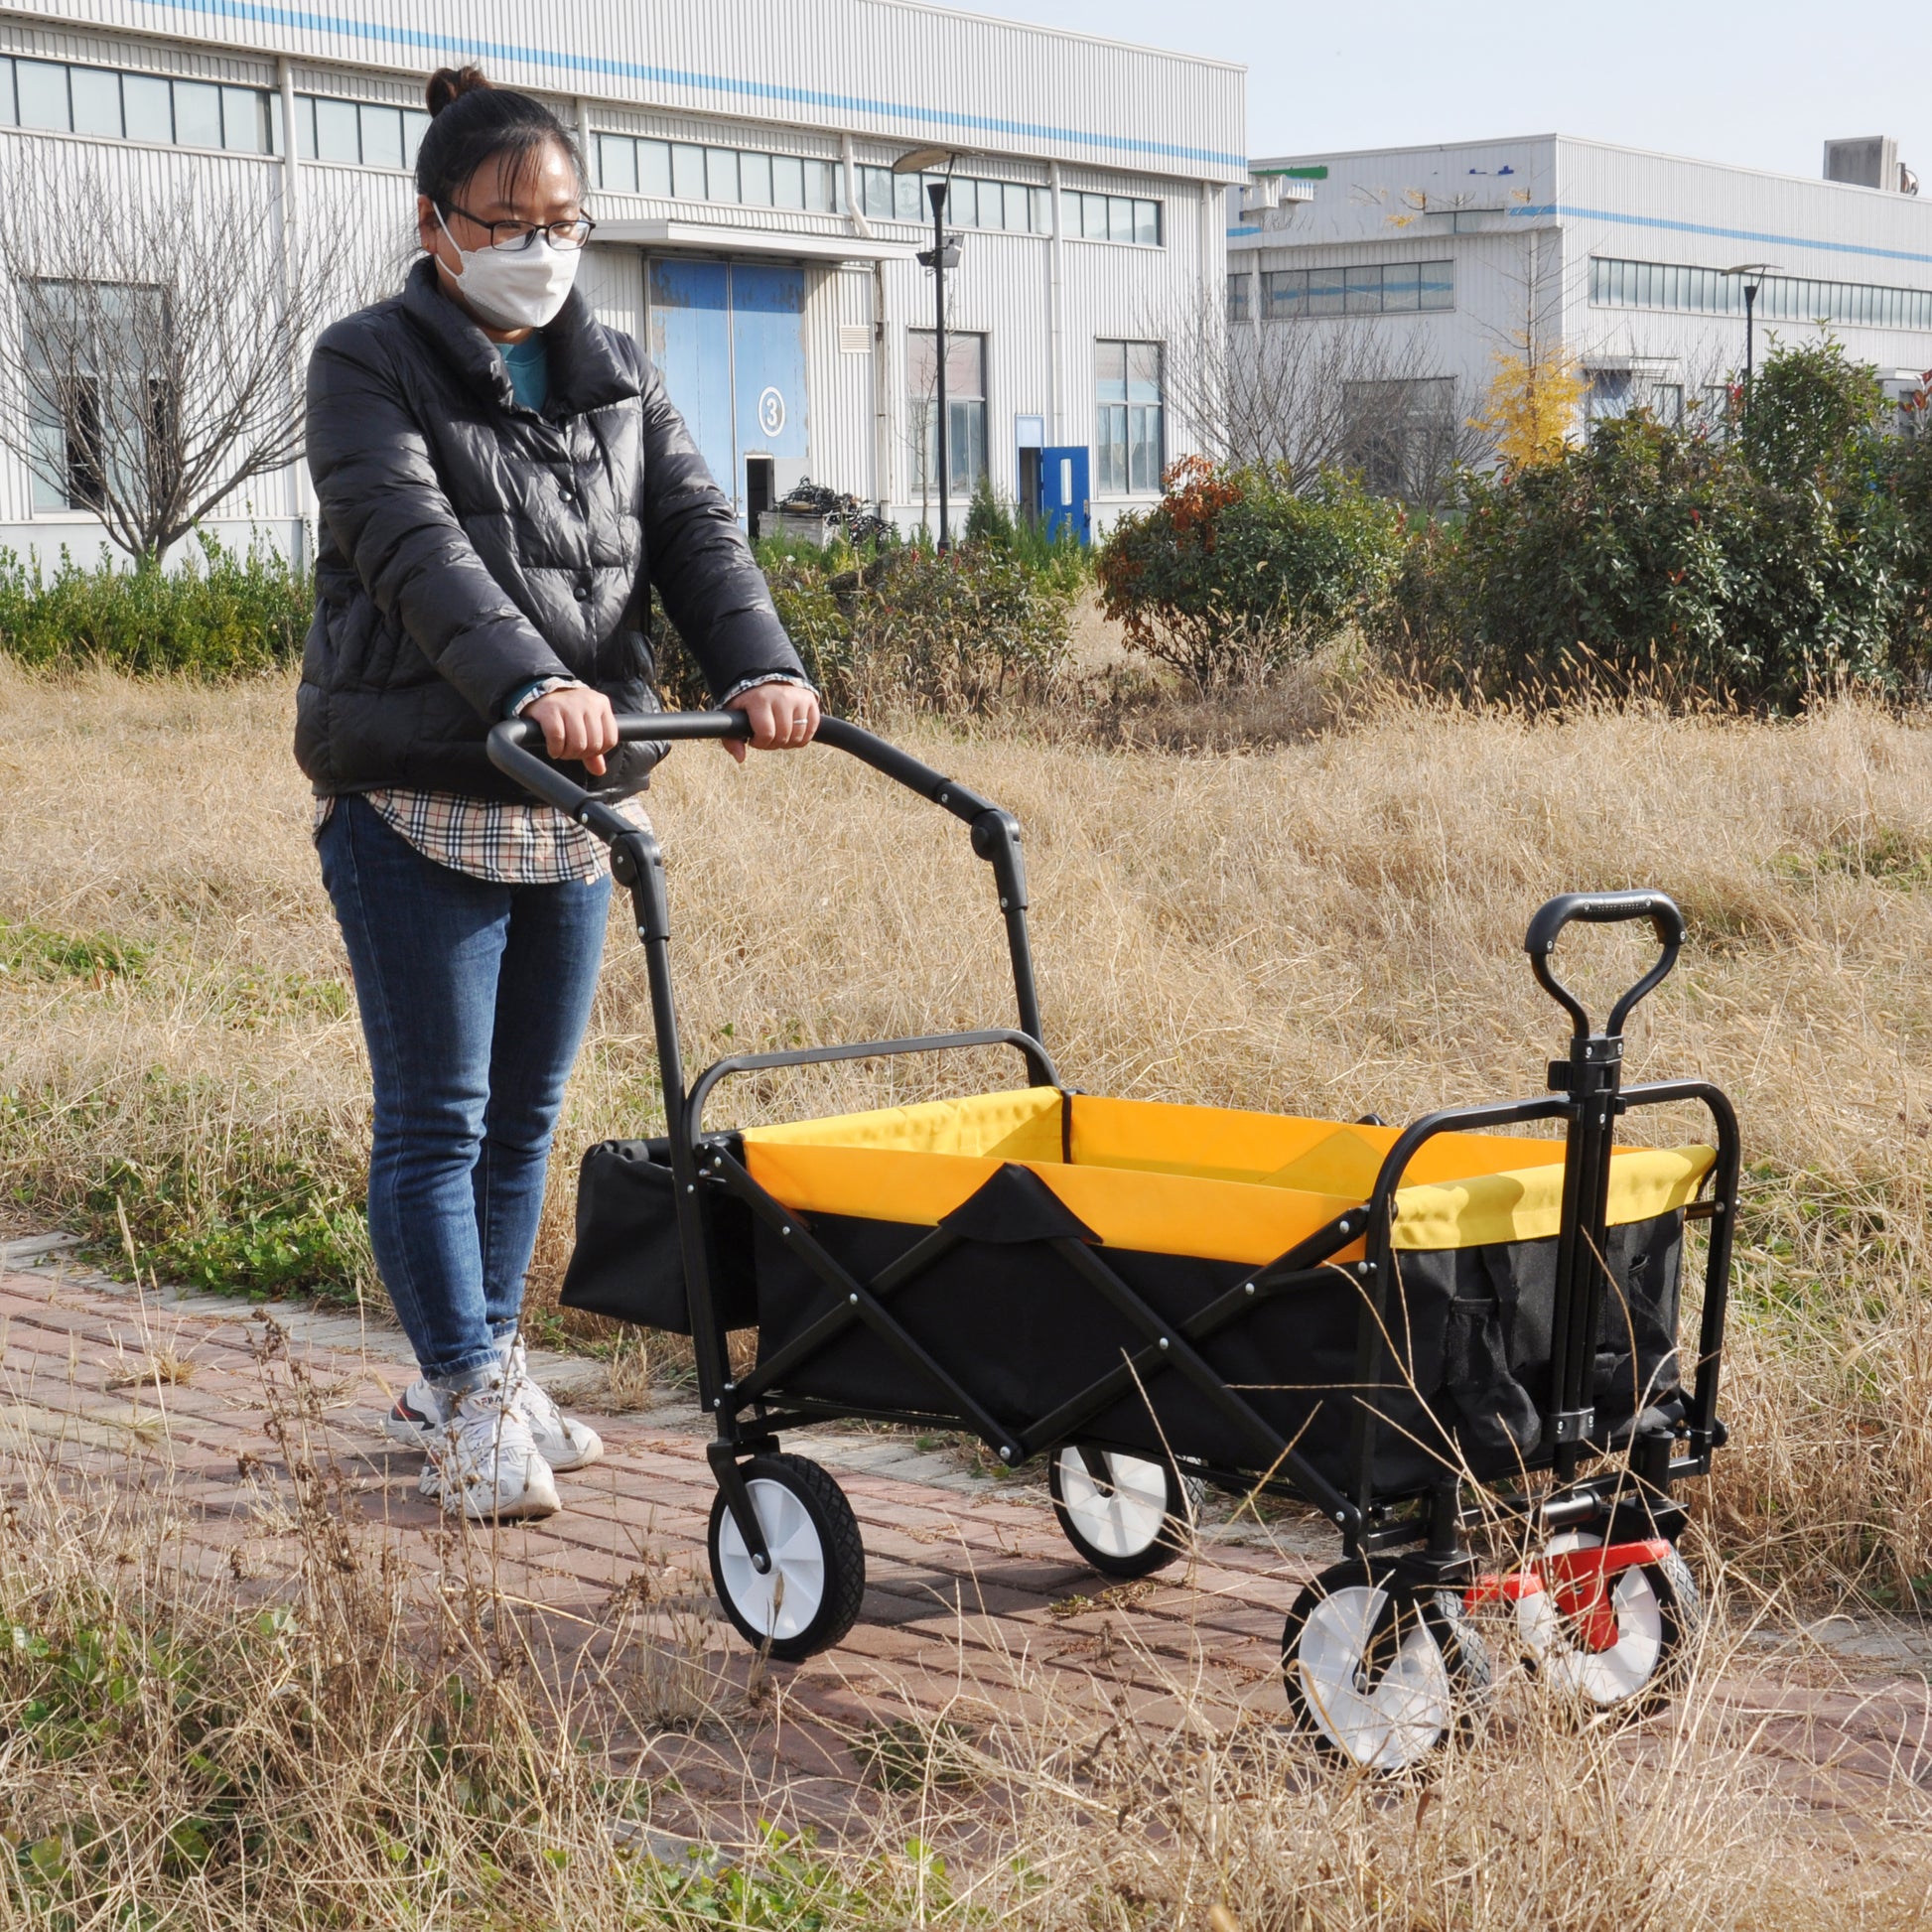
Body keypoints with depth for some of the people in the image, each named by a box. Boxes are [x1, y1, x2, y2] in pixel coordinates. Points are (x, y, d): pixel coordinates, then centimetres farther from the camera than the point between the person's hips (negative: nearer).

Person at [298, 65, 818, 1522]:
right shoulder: (373, 366, -4)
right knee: (438, 1116, -1)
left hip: (581, 803, 5)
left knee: (526, 1115, 13)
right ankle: (468, 1404, 8)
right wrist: (527, 684, -37)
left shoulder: (618, 378, 14)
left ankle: (486, 1368, 26)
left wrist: (760, 665, -20)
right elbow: (413, 546, -20)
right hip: (418, 801, -5)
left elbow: (696, 531, 1)